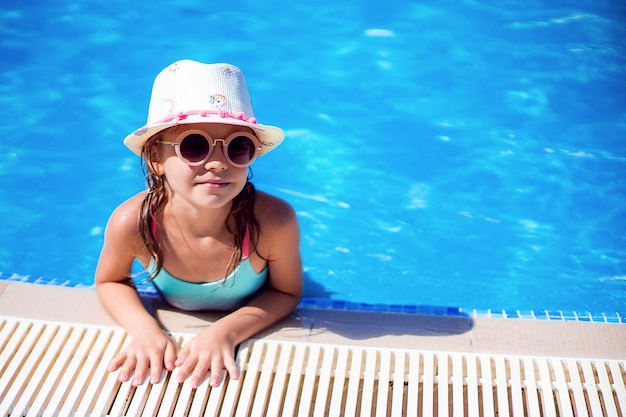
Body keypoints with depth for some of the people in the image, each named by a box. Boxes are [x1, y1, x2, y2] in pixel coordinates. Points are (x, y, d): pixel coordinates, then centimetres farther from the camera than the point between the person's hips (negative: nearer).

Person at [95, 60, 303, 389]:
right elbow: (110, 281, -9)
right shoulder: (132, 222, -33)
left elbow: (286, 292, -16)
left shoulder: (274, 222, -37)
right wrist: (144, 329, -28)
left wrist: (226, 331, -32)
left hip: (253, 330, -1)